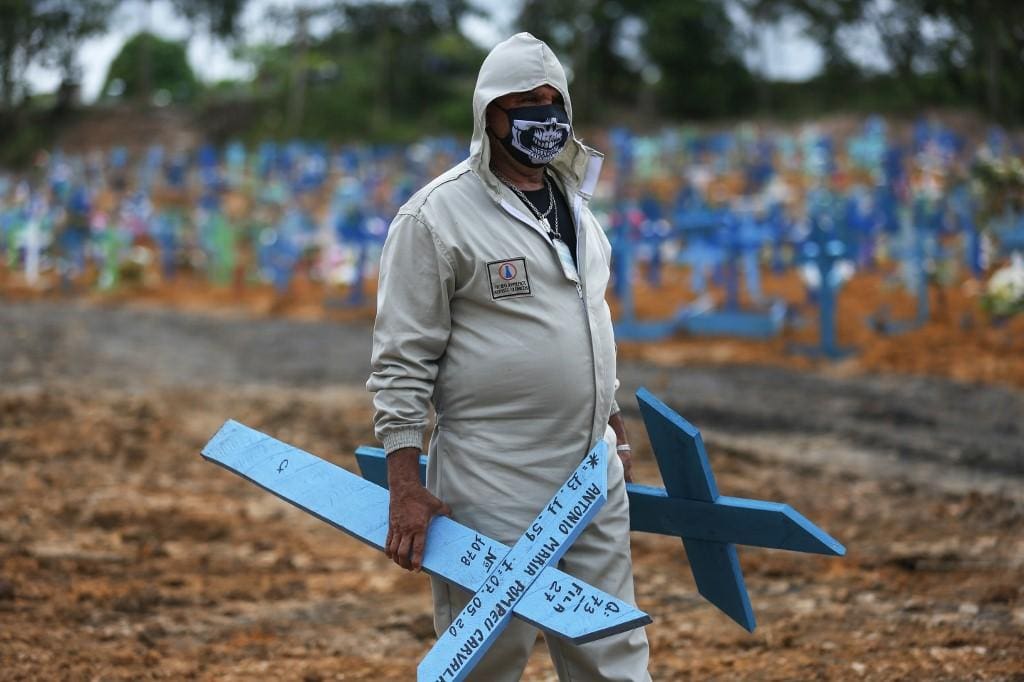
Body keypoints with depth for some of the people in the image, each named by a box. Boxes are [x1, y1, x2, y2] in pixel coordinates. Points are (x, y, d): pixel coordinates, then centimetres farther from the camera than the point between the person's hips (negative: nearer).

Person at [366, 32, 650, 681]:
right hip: (492, 485, -7)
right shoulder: (438, 214, -9)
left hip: (595, 477, 7)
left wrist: (615, 428, 22)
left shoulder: (576, 205, 14)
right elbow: (402, 360, -10)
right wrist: (406, 485, -15)